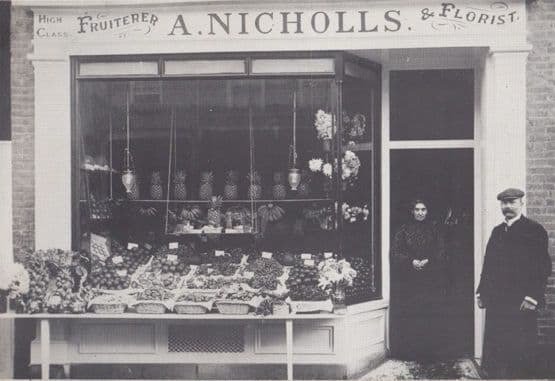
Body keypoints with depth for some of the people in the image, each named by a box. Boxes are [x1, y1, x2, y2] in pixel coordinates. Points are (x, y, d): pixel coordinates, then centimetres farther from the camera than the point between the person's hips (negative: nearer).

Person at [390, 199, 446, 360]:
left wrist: (428, 261, -13)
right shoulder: (404, 230, 6)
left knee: (429, 315, -2)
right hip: (407, 279, -1)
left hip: (430, 279, 1)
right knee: (407, 316, -3)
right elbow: (395, 253, 0)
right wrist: (411, 261, -14)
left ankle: (428, 350, 5)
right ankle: (407, 351, 3)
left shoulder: (433, 231, 9)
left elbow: (440, 254, 4)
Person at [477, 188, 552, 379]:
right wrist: (481, 292, 13)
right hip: (495, 302, 6)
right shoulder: (497, 231, 16)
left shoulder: (534, 231, -3)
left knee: (520, 354, -1)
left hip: (521, 305, -5)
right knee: (494, 354, 5)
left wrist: (532, 297, -13)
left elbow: (543, 268, -8)